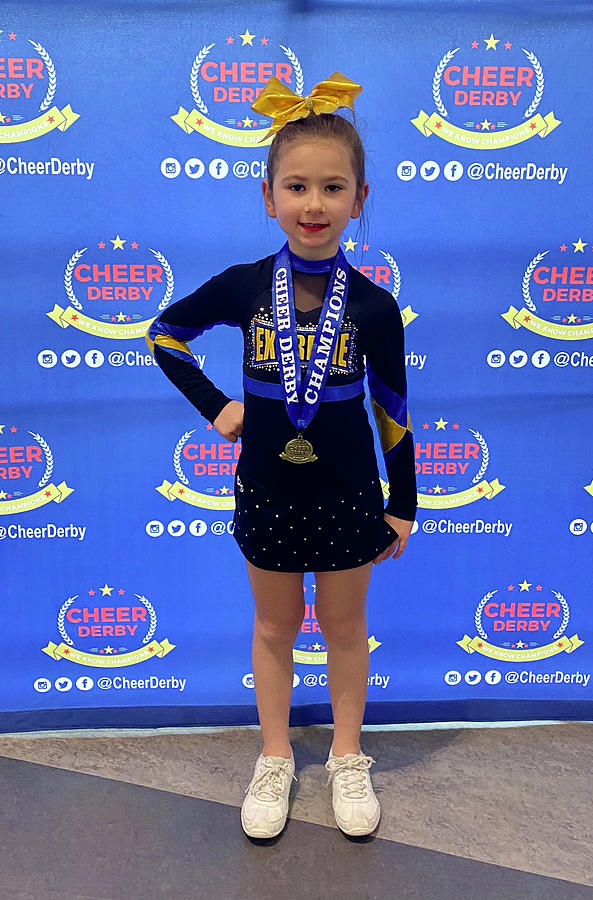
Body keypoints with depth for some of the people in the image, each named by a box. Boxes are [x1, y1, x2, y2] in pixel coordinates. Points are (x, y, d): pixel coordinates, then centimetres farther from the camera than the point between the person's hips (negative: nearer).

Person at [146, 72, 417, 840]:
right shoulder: (243, 286, -9)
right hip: (266, 491, 1)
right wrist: (215, 406, -2)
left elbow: (392, 410, -3)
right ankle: (275, 761, 38)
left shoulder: (373, 305, -11)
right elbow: (164, 334, 7)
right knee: (273, 627, 17)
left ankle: (347, 758, 39)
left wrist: (402, 505, 1)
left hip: (348, 494, -1)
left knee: (344, 626, 16)